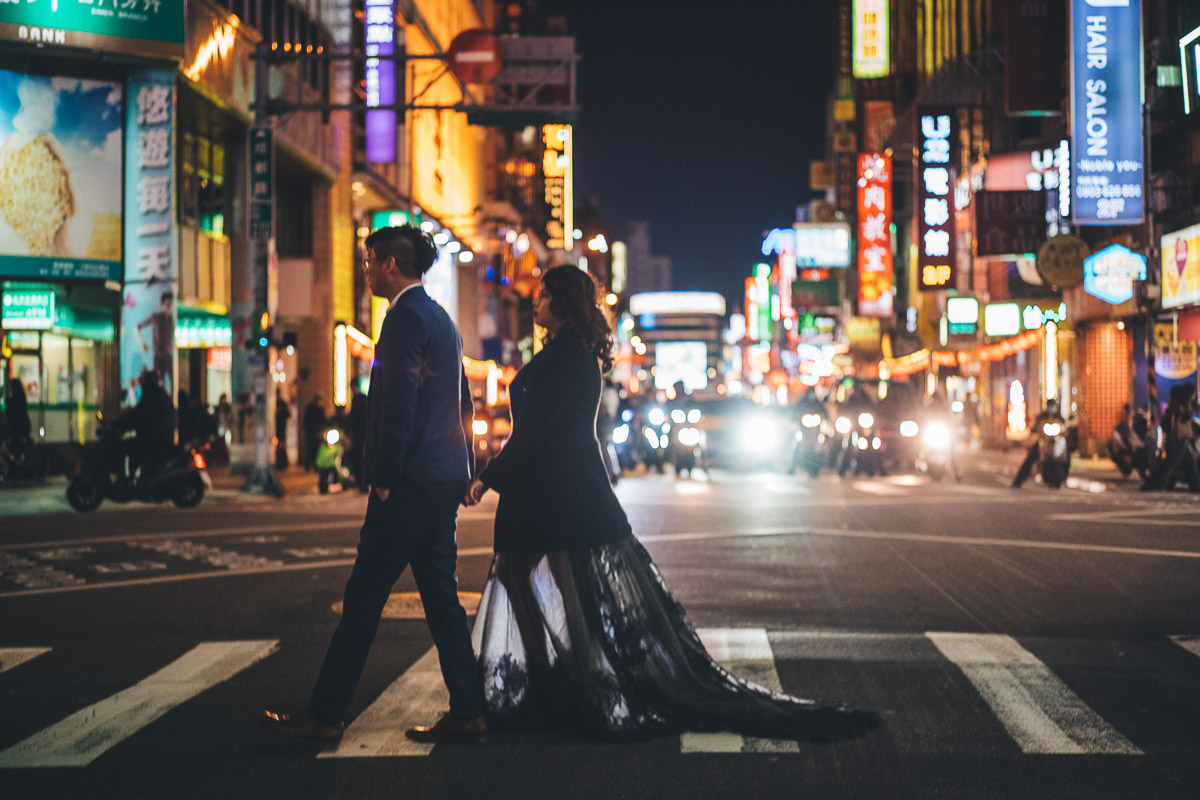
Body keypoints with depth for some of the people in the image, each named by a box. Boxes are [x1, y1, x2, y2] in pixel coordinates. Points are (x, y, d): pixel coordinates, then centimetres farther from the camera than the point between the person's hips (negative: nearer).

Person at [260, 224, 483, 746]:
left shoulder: (407, 317, -13)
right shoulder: (441, 319, 18)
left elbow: (400, 405, -20)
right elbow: (462, 403, 22)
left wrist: (383, 479, -16)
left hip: (410, 485, -9)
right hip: (444, 479, 10)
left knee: (364, 597, -4)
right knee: (441, 596, 11)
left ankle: (325, 716, 2)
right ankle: (466, 714, 12)